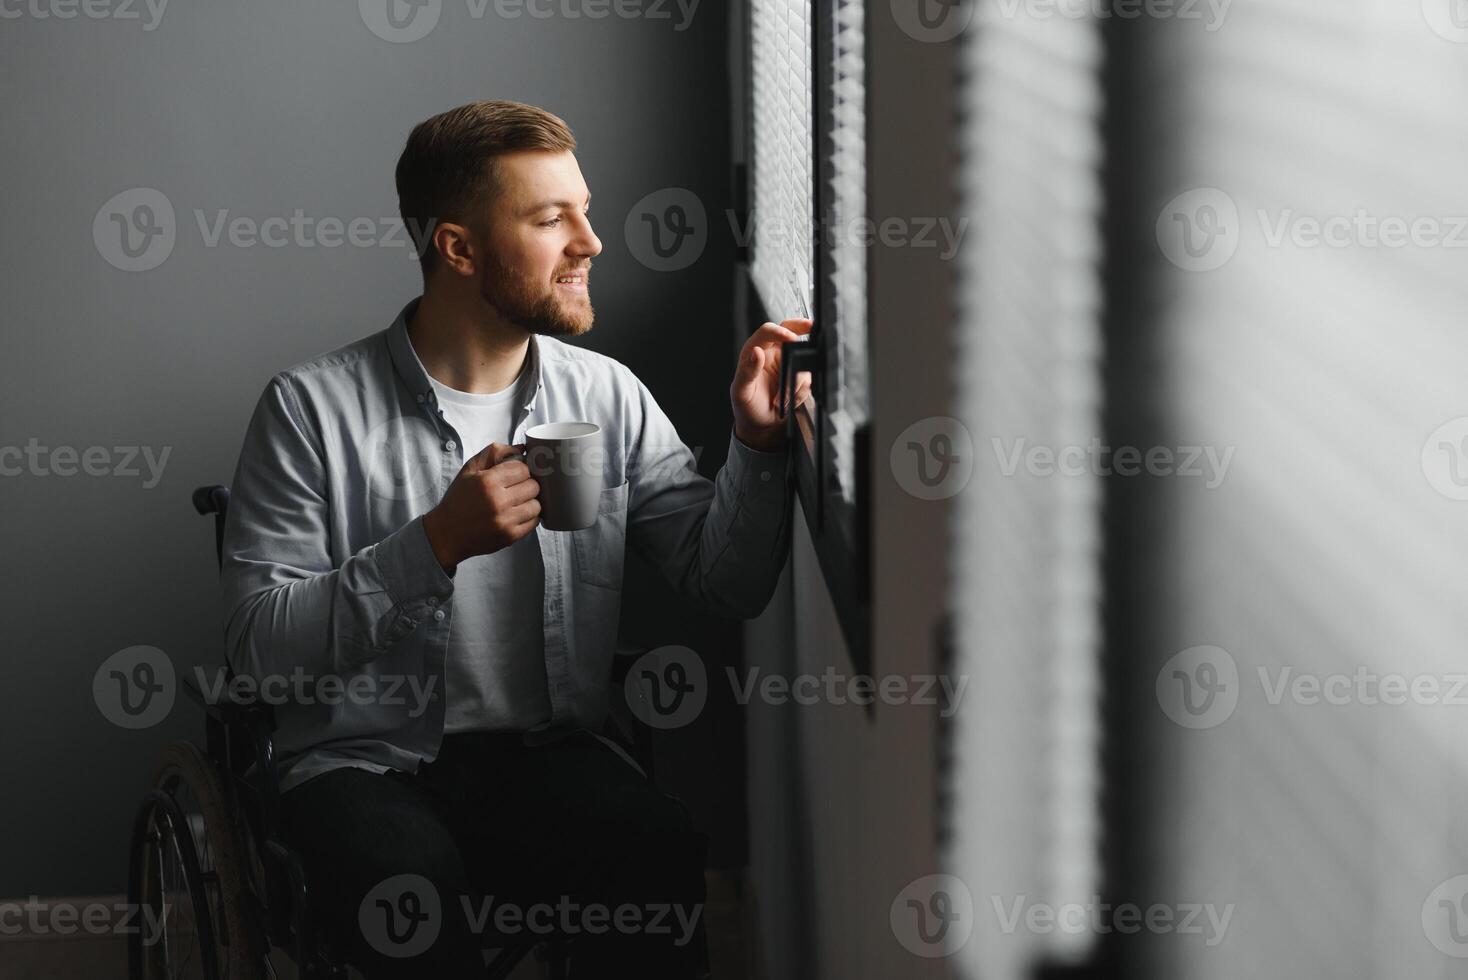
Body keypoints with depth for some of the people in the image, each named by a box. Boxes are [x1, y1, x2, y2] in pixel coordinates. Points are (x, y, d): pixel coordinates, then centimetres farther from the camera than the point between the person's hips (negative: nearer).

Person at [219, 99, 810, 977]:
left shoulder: (609, 397, 9)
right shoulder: (314, 407, -4)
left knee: (661, 850, -30)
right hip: (367, 765, -2)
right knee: (413, 885, -36)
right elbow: (262, 647, -11)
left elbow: (727, 585, 8)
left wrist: (758, 444, -9)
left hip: (547, 754, 3)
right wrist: (438, 543, -20)